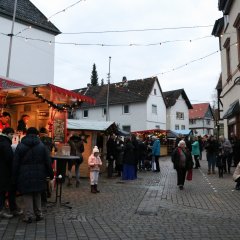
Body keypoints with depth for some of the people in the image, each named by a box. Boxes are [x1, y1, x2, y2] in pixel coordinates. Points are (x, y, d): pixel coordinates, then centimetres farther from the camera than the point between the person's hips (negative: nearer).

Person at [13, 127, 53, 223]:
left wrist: (15, 177, 6)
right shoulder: (42, 146, -1)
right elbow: (48, 162, 0)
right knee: (37, 195, 15)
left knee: (27, 195, 6)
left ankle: (28, 216, 7)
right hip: (38, 175, 2)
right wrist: (50, 174, 9)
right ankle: (38, 214, 20)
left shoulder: (20, 146, -2)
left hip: (25, 176, -1)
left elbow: (15, 164, -1)